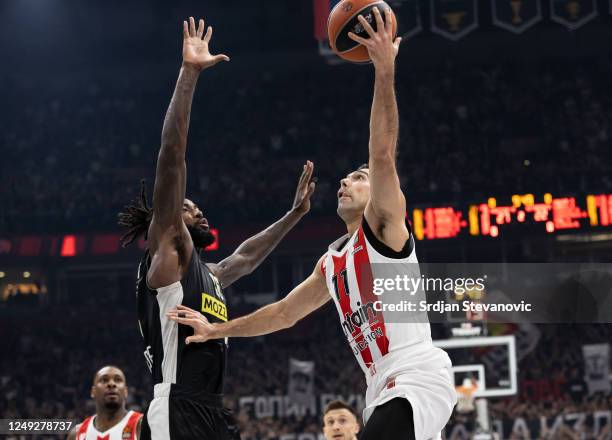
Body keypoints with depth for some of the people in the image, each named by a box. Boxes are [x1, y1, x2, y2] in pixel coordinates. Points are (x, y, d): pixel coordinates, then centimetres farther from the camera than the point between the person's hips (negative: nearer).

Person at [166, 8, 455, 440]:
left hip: (419, 378, -10)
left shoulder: (384, 224, 1)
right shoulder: (331, 263, 24)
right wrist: (216, 329, 34)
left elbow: (383, 156, -16)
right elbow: (284, 312, 34)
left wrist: (385, 70, -24)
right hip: (385, 392, 10)